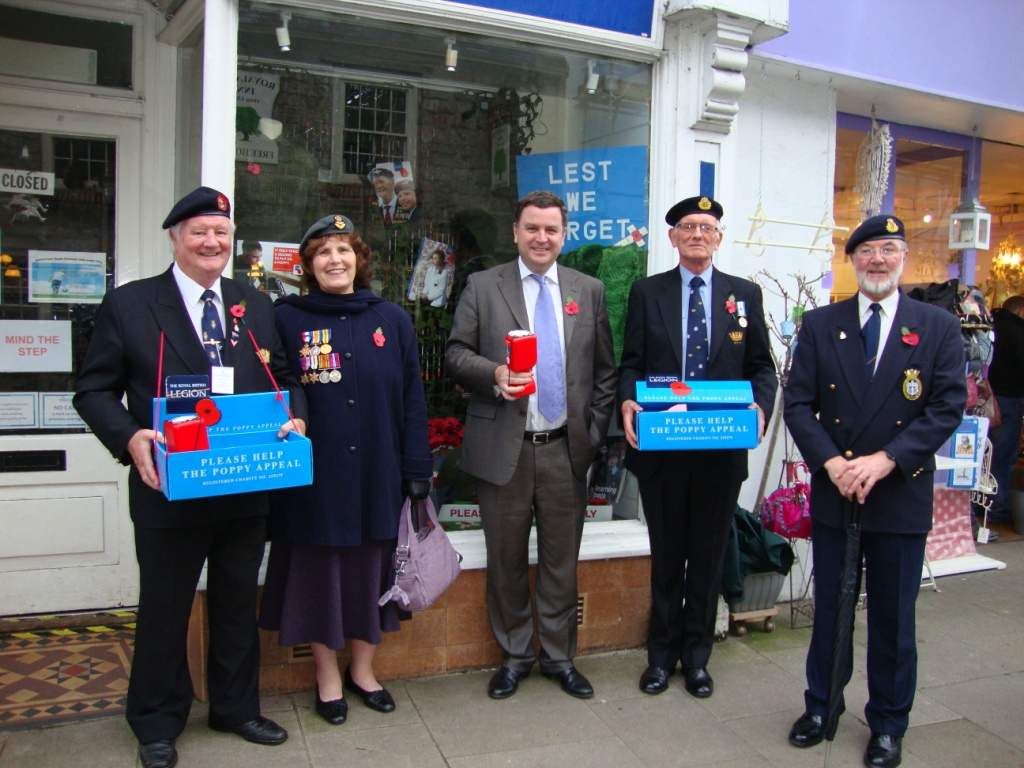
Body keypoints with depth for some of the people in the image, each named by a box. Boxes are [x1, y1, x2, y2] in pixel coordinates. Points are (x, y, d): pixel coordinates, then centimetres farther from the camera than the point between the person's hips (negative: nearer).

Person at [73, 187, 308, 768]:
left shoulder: (257, 305, 8)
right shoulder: (128, 305, -3)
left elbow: (285, 377, 11)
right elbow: (94, 390, -3)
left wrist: (297, 416, -9)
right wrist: (129, 438, -20)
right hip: (169, 490, -3)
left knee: (239, 606, 18)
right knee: (164, 610, 13)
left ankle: (237, 709, 37)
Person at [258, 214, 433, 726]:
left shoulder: (391, 319, 3)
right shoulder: (287, 318, -2)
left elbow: (411, 397, 3)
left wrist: (417, 467, -1)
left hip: (377, 472, 2)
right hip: (314, 475, -2)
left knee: (370, 568, 13)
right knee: (319, 569, 10)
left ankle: (363, 670, 33)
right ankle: (327, 678, 28)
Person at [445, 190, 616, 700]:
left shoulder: (589, 291, 8)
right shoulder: (482, 286, 2)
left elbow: (604, 369, 11)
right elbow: (456, 354, 0)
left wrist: (596, 429, 3)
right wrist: (493, 374, -19)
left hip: (567, 448, 2)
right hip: (503, 448, -1)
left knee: (561, 561, 11)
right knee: (506, 560, 10)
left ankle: (558, 657, 28)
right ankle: (514, 657, 28)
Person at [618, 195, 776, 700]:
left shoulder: (745, 294, 7)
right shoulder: (647, 293, 4)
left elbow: (762, 366, 6)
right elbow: (631, 364, 3)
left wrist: (760, 406, -13)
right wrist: (627, 403, -17)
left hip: (722, 448, 1)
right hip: (660, 446, -1)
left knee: (708, 555, 12)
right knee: (666, 555, 12)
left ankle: (696, 656, 29)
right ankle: (662, 654, 29)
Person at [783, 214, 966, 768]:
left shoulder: (938, 327, -1)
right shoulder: (820, 324, 3)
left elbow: (947, 407, -8)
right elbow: (798, 403, -1)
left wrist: (884, 461, -18)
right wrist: (831, 462, -15)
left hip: (902, 495, -1)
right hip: (833, 493, 1)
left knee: (893, 618, 11)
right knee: (829, 609, 14)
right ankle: (820, 706, 32)